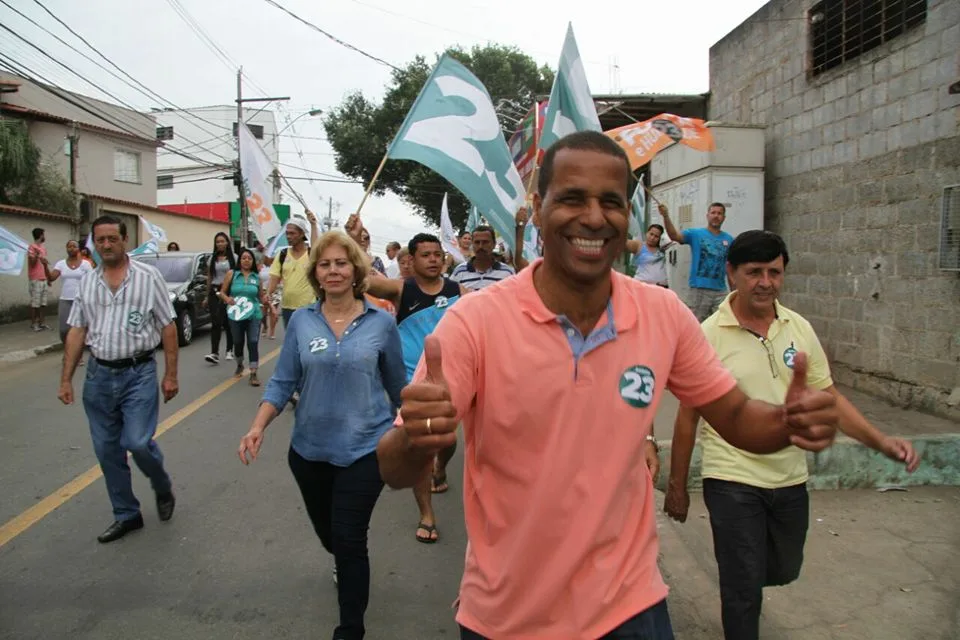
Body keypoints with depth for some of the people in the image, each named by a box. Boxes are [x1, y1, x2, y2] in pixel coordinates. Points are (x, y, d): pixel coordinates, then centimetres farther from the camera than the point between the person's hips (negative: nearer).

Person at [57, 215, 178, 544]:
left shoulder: (148, 276, -4)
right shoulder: (87, 282, 8)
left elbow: (168, 327, -3)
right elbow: (76, 332, 11)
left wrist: (171, 374, -5)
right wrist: (66, 379, 7)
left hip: (139, 373, -4)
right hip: (98, 375, 5)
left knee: (137, 442, -12)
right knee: (107, 450, 9)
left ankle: (163, 488, 20)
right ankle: (126, 514, 25)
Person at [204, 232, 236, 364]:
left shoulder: (233, 258, 2)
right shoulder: (212, 259, 11)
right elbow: (209, 278, 15)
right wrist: (208, 295, 14)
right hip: (215, 292, 2)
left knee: (228, 322, 6)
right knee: (215, 322, -9)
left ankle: (229, 350, 21)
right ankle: (214, 353, -16)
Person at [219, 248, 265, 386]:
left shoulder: (257, 277, 6)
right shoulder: (232, 274, 2)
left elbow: (261, 296, 13)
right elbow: (222, 292, 6)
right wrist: (227, 298, -15)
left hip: (253, 315, 0)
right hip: (236, 315, 0)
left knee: (253, 343, -10)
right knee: (238, 342, 12)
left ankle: (253, 374, -8)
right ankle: (239, 365, 40)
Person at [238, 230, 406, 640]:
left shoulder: (381, 323, -8)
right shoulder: (301, 321, -3)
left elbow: (397, 386, 3)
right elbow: (283, 381, -2)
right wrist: (259, 426, -15)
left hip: (364, 447, -3)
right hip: (309, 448, 3)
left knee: (348, 538, -3)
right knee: (327, 533, 22)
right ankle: (346, 565, 58)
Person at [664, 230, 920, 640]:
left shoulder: (800, 328, 1)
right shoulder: (708, 335, -13)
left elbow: (827, 396, 6)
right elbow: (688, 416, -7)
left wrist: (881, 441, -9)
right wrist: (677, 487, -3)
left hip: (791, 479, 5)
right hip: (732, 481, -5)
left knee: (783, 571, 24)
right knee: (745, 590, 1)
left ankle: (739, 579, 55)